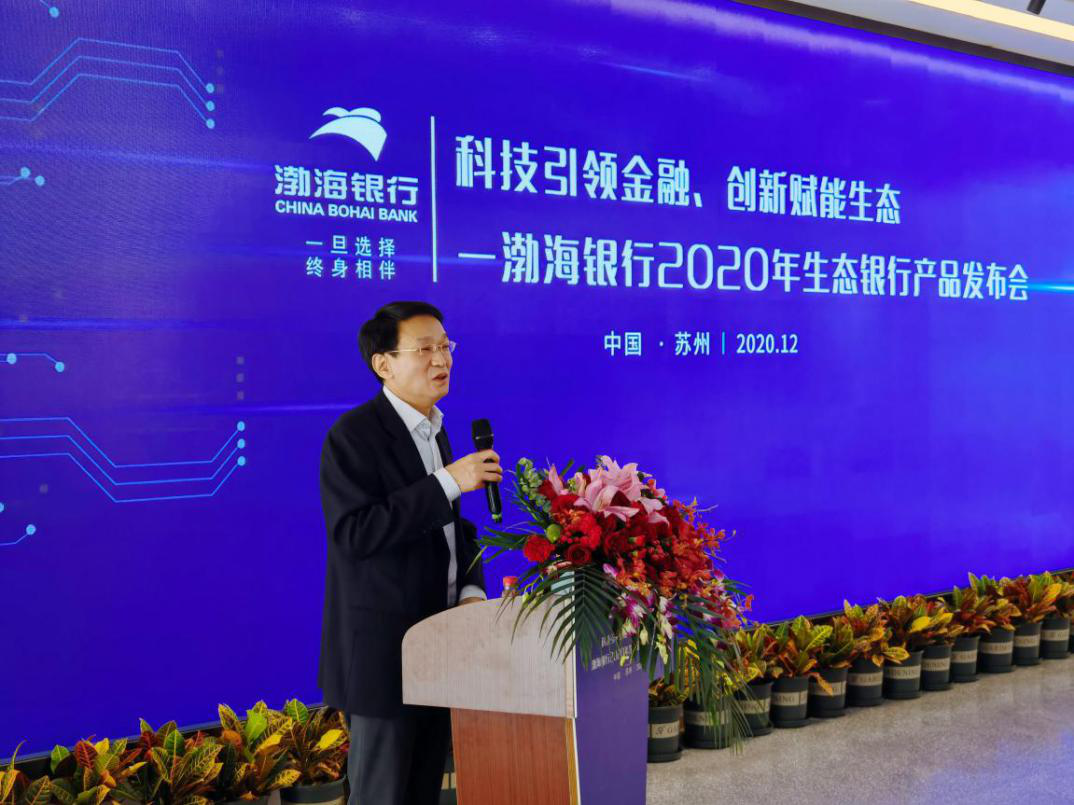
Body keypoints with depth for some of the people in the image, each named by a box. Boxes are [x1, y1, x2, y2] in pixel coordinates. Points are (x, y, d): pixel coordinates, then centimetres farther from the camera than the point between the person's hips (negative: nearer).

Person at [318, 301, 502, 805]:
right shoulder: (354, 434, -14)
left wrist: (471, 589, 1)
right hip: (383, 646, -8)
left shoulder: (435, 431, 12)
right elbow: (355, 533, -24)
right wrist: (448, 482, -25)